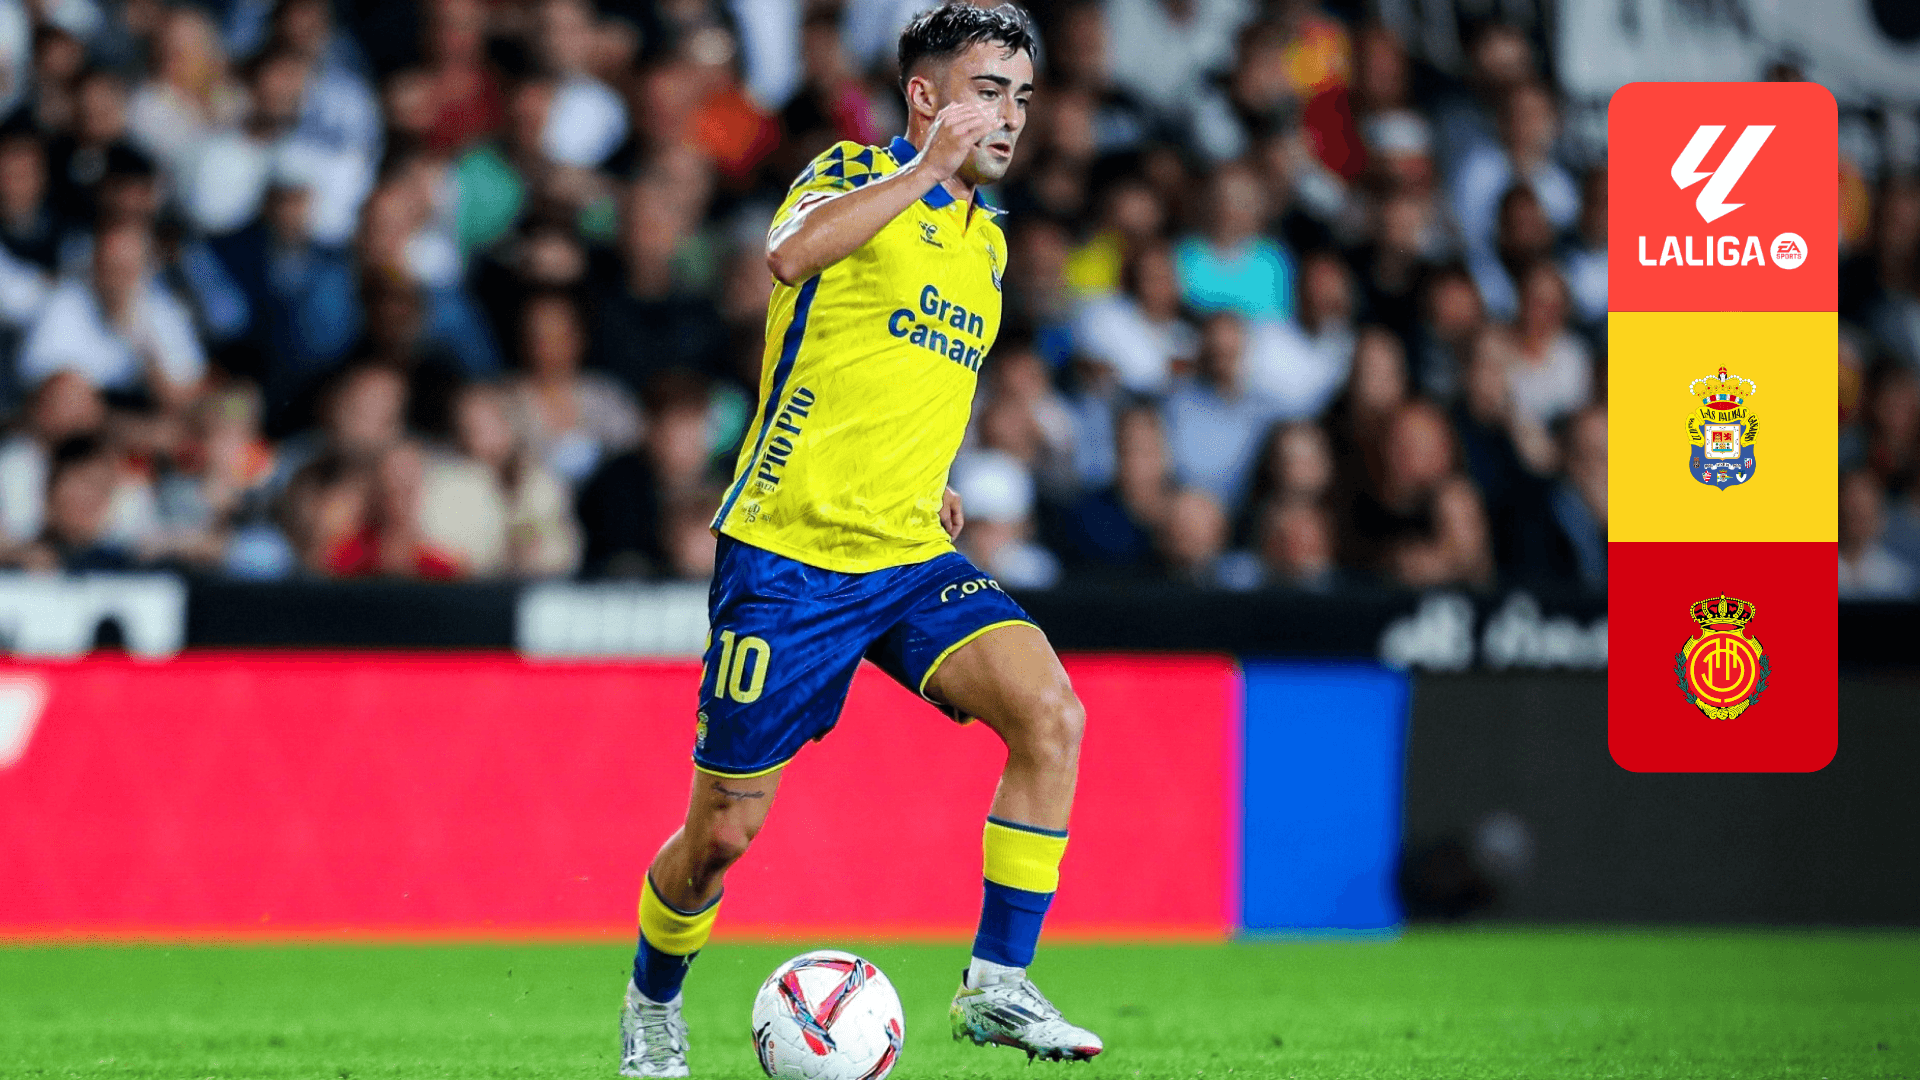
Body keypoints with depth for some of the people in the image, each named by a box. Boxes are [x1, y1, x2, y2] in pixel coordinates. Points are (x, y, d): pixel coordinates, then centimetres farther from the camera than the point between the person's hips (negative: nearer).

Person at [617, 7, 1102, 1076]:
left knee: (1052, 714, -21)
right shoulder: (855, 175, -5)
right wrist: (924, 169, -32)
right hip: (787, 549, -5)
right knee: (723, 833, 1)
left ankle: (998, 986, -15)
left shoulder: (986, 239, 16)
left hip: (913, 556, 6)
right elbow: (793, 255, -30)